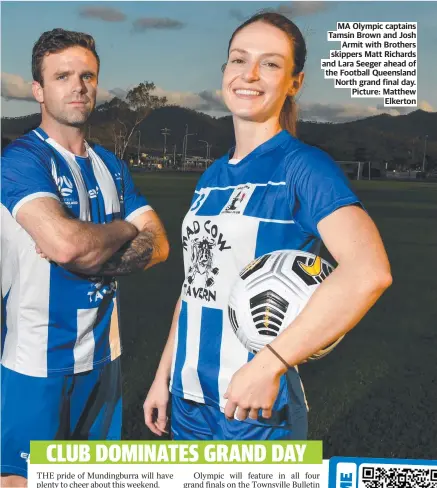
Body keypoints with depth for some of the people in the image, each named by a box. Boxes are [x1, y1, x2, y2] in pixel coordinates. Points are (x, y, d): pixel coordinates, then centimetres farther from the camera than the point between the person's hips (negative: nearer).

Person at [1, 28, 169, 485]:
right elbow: (66, 241, -28)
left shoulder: (110, 165, 9)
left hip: (104, 356, 6)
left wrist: (92, 259, -16)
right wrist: (126, 229, -9)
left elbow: (158, 244, 2)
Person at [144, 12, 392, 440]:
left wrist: (268, 366, -27)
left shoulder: (302, 166, -12)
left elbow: (369, 270, -27)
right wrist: (164, 375, 12)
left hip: (257, 405, -6)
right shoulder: (211, 178, 7)